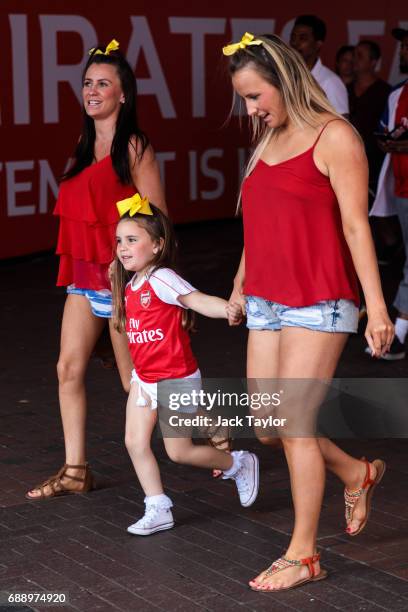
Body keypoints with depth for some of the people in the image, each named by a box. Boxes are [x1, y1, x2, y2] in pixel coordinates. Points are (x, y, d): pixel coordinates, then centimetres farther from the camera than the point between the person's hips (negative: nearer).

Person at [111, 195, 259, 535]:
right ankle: (158, 510, 14)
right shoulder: (129, 286, 5)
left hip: (175, 379, -8)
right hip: (144, 378, 8)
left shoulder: (161, 278, -21)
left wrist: (226, 309, -51)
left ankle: (238, 464, 28)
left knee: (179, 451, 3)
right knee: (135, 443, 3)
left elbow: (198, 300, -35)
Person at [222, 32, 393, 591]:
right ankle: (357, 472, 32)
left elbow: (355, 225, -13)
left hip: (318, 302, -8)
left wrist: (375, 303, -17)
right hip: (267, 302, 8)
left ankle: (303, 554, 6)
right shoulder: (267, 141, 14)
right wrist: (241, 282, 24)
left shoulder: (333, 136, -8)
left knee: (294, 424, -7)